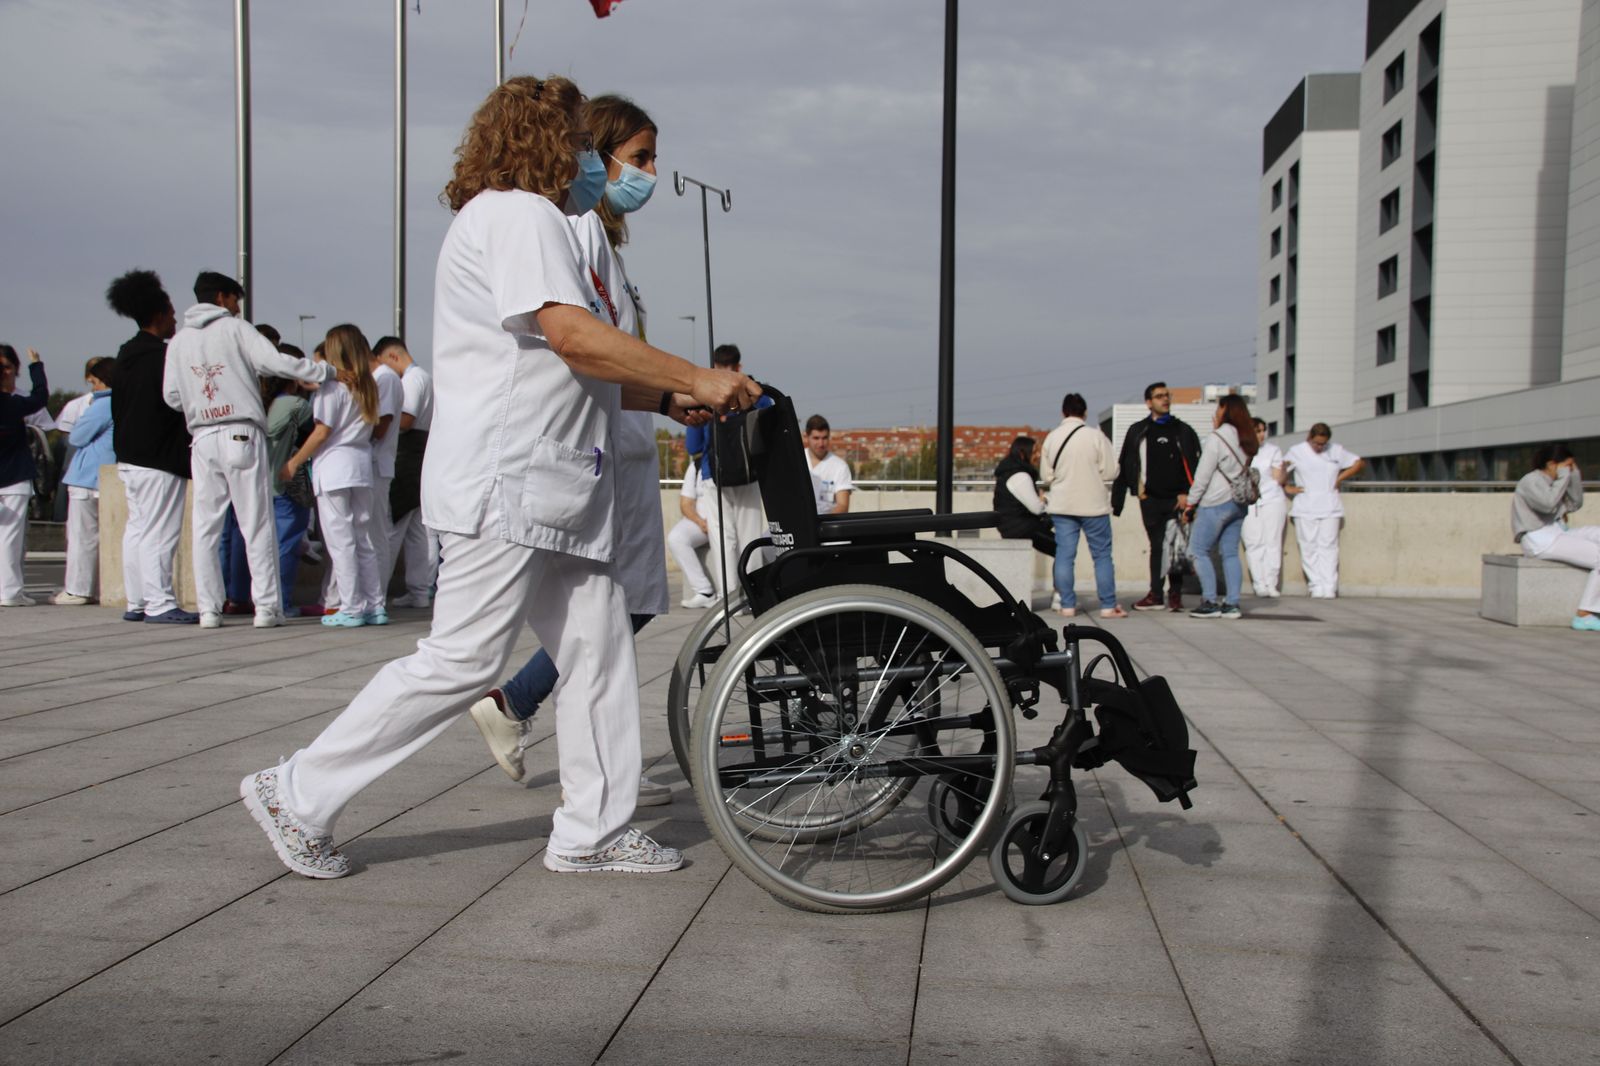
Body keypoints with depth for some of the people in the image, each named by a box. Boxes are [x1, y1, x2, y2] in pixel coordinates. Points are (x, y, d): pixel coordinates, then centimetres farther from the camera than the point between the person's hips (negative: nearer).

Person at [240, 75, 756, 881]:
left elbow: (564, 374, 24)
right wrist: (696, 378, -14)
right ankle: (298, 795, 4)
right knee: (462, 660, -9)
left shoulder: (529, 222, 27)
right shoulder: (519, 213, -7)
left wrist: (667, 400, 14)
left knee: (597, 650, 7)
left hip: (555, 487, 11)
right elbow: (574, 338, -20)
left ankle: (593, 831, 14)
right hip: (506, 483, -11)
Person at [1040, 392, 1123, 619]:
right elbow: (1110, 472, -9)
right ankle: (1108, 606, 7)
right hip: (1093, 505, -3)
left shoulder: (1052, 438, -1)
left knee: (1064, 555, 7)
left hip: (1062, 506, 3)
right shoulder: (1095, 436, -10)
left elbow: (1045, 476, 1)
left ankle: (1067, 605, 7)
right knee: (1102, 556, 6)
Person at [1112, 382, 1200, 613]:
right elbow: (1124, 468, 7)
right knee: (1157, 547, 7)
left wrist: (1188, 494, -8)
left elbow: (1195, 465, 4)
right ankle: (1156, 594, 12)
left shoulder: (1183, 431, 7)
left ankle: (1175, 593, 6)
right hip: (1150, 499, 1)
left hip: (1176, 499, -1)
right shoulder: (1138, 432, 8)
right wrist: (1116, 501, 2)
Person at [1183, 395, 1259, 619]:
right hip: (1238, 504, 7)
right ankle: (1232, 604, 7)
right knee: (1230, 553, 9)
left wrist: (1191, 504, -3)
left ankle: (1210, 603, -5)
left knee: (1198, 551, -1)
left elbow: (1203, 476, -12)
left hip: (1216, 504, -7)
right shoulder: (1247, 440, 9)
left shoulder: (1216, 438, -12)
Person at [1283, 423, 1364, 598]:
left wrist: (1340, 478, 6)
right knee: (1309, 548, -4)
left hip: (1330, 508, 0)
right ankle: (1316, 587, -1)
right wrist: (1287, 488, 3)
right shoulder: (1297, 451, 7)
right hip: (1305, 509, 0)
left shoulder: (1336, 451, 10)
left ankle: (1329, 588, -10)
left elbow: (1360, 463, 16)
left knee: (1328, 547, -7)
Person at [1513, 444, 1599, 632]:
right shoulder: (1531, 481, -10)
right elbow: (1548, 504, -27)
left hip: (1557, 533, 9)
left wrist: (1574, 474, 9)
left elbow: (1575, 504, 16)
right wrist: (1564, 476, -16)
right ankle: (1583, 615, -15)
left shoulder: (1552, 481, 17)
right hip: (1539, 541, -9)